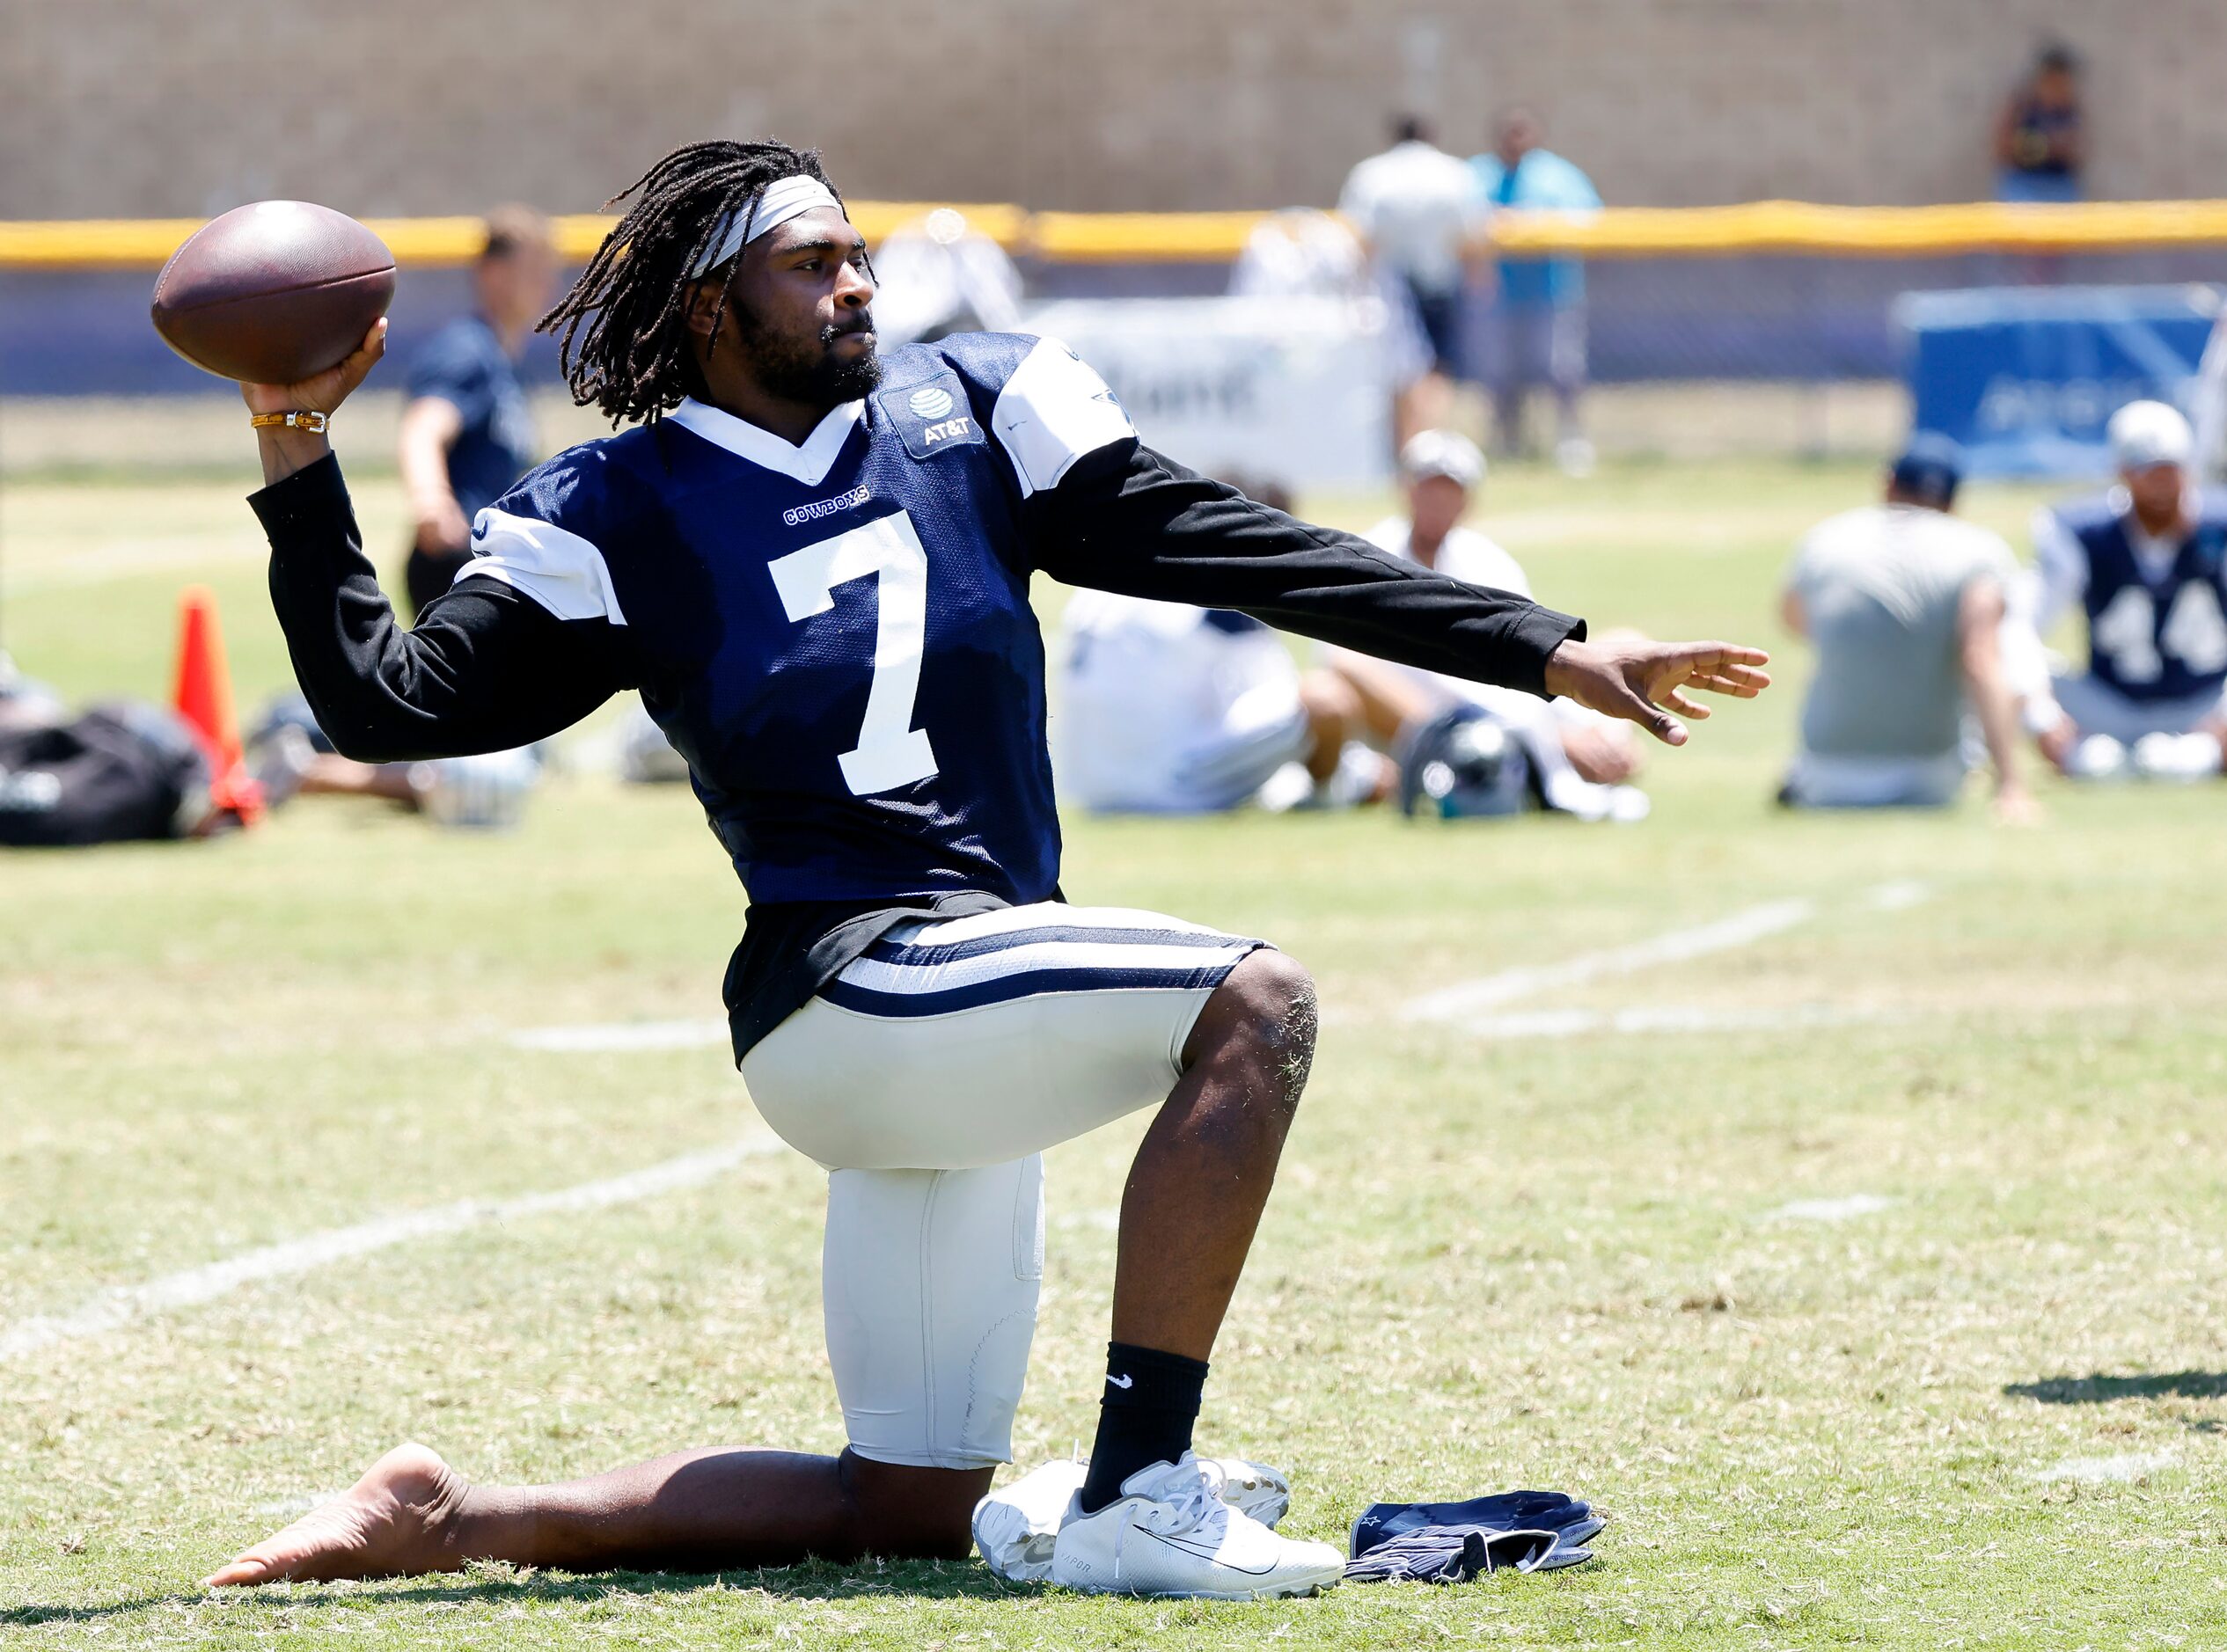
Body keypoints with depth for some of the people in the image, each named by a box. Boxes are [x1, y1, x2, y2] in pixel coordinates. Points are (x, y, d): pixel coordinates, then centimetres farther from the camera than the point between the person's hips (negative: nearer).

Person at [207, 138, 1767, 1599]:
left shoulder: (970, 412, 13)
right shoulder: (623, 517, 2)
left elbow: (1230, 544, 8)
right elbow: (385, 701, -1)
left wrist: (1551, 653, 1)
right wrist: (298, 455, -11)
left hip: (962, 1022, 7)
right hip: (847, 989, -7)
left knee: (906, 1510, 9)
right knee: (1253, 1004, -26)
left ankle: (456, 1522, 17)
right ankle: (1139, 1502, -29)